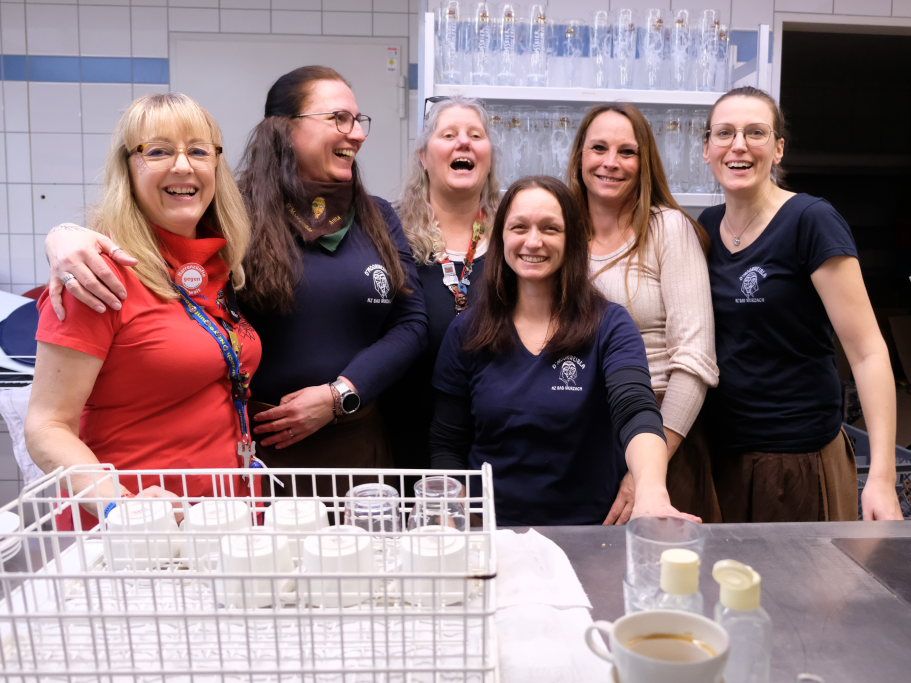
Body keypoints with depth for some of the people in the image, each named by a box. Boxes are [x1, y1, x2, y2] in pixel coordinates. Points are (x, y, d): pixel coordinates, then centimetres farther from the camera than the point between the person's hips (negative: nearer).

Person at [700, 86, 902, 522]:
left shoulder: (811, 222, -13)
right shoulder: (708, 225, 4)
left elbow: (867, 351, -15)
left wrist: (882, 477, -22)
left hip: (799, 459, -5)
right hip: (720, 449, 5)